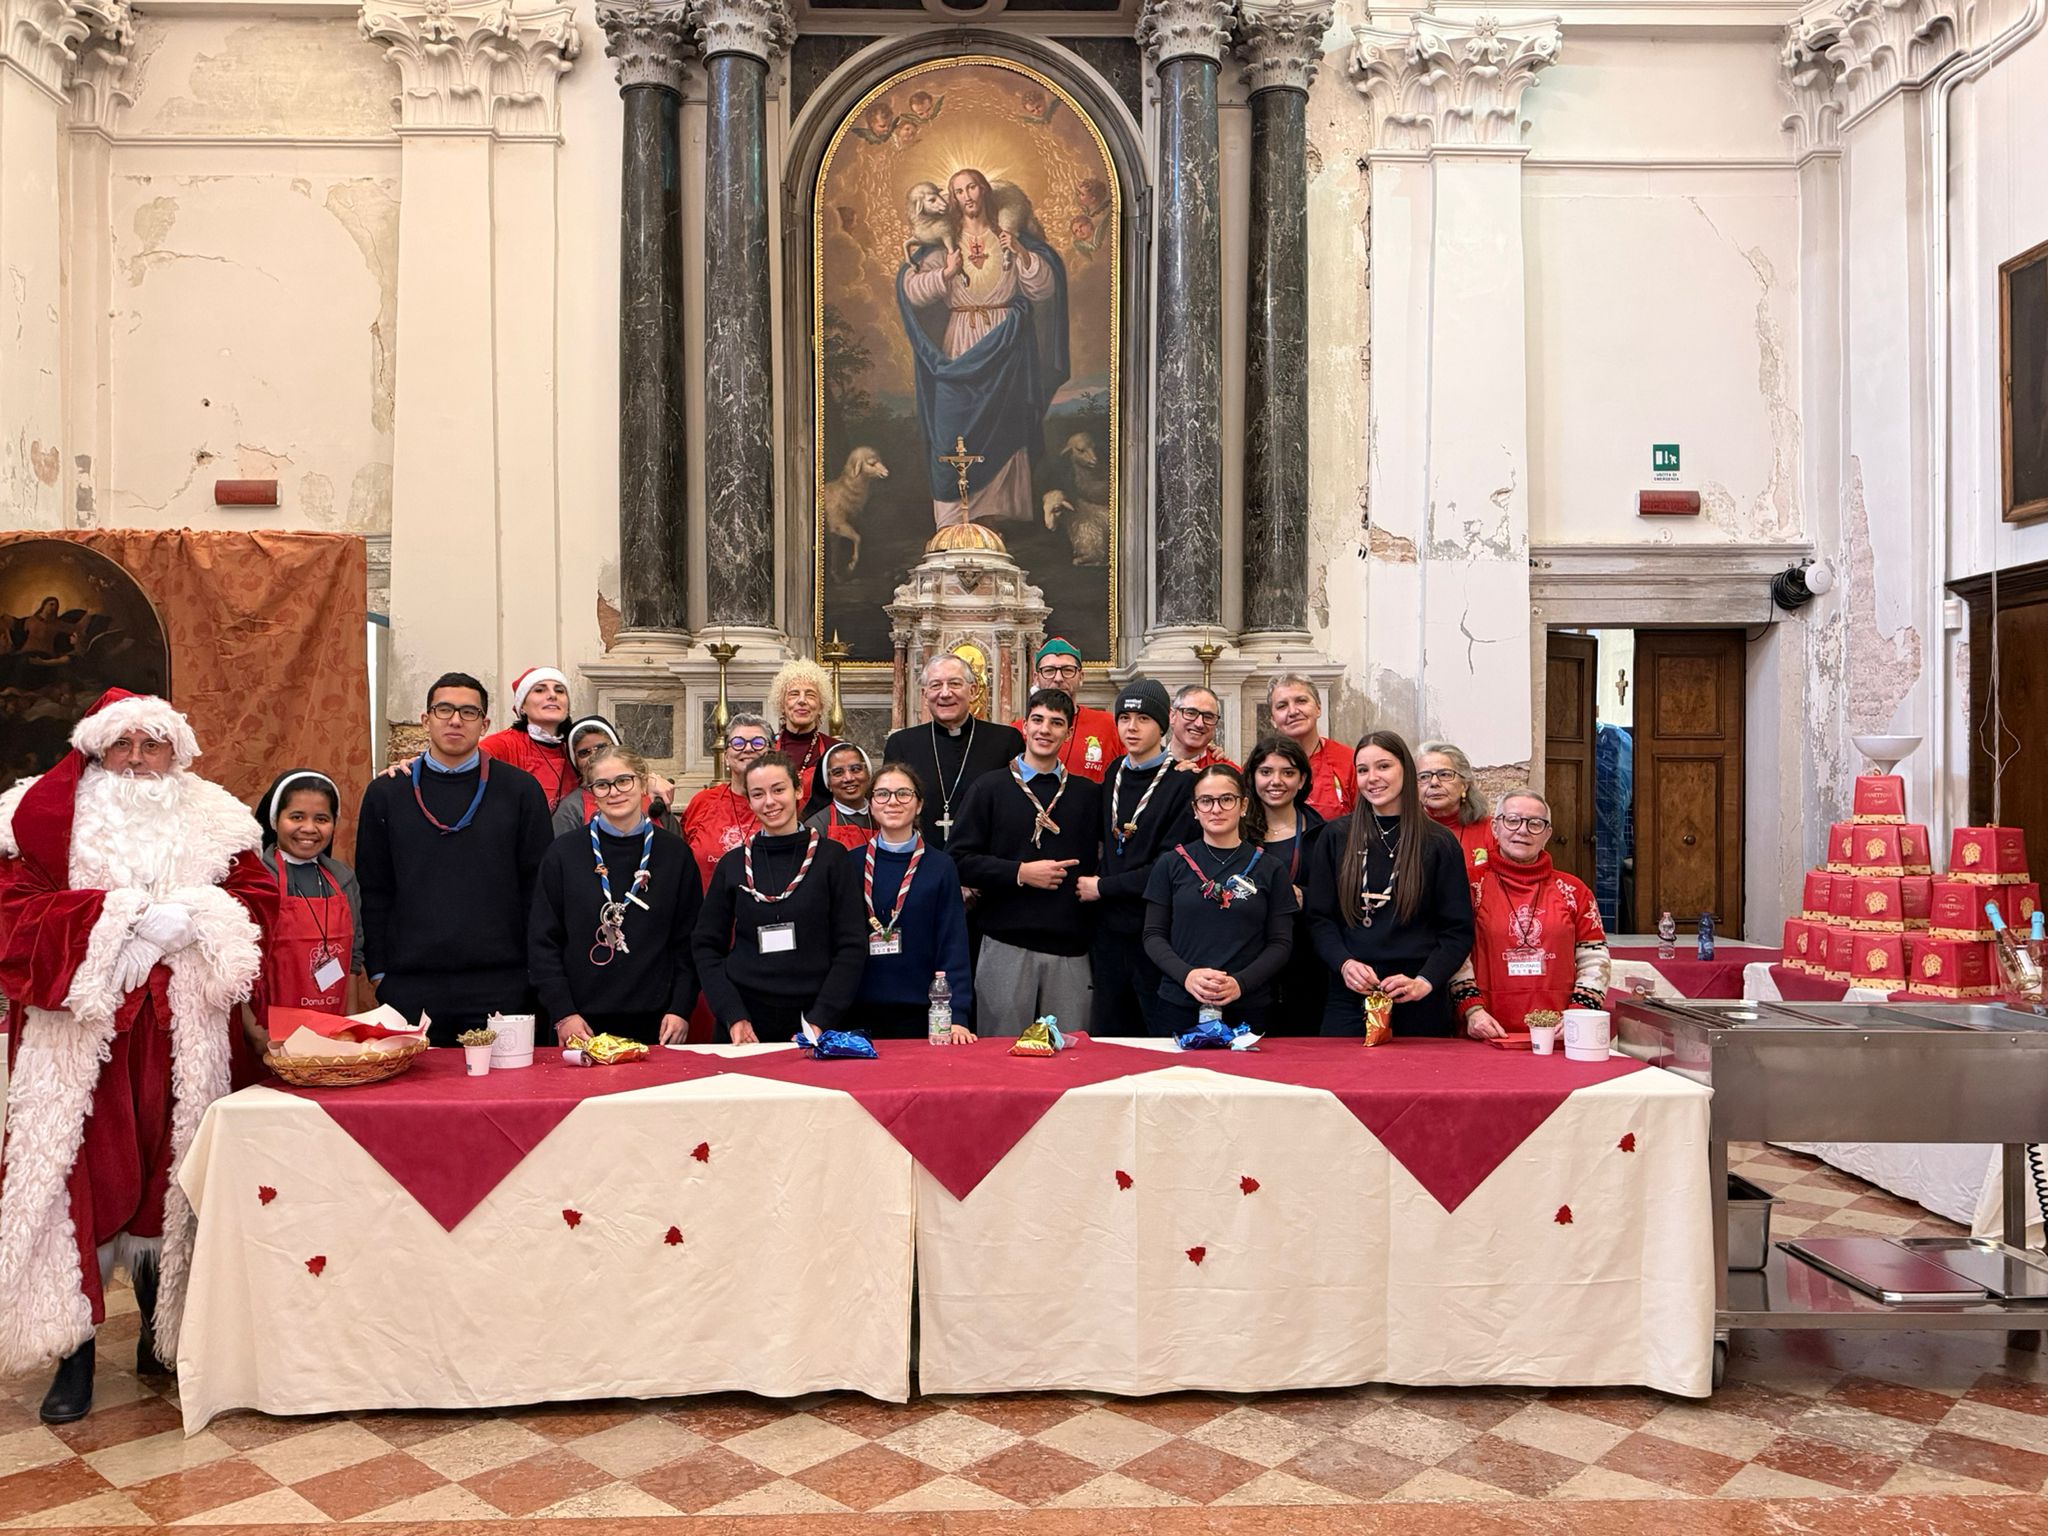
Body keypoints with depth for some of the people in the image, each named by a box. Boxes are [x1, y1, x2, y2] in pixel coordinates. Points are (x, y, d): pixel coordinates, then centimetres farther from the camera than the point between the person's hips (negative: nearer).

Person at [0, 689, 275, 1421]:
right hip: (79, 1030, -1)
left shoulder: (213, 819, 9)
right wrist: (125, 918, -15)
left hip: (180, 1036, 2)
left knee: (166, 1172, 8)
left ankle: (163, 1327, 24)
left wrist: (195, 919, -14)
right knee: (80, 1178, -1)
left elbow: (256, 899, 5)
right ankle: (75, 1351, 10)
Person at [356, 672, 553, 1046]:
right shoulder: (386, 792, 9)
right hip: (409, 985, 1)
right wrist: (377, 970, 4)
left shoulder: (519, 789, 5)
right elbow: (373, 889, 10)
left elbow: (538, 885, 5)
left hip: (501, 986, -1)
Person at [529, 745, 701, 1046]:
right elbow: (542, 940, 1)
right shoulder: (564, 852, 1)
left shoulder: (675, 852, 4)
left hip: (654, 1021, 1)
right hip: (582, 1023, 0)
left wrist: (681, 1009, -2)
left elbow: (689, 940, 6)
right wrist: (562, 1012, -6)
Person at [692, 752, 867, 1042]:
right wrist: (733, 1016, -7)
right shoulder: (732, 865, 5)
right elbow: (706, 946, 6)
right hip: (745, 1022, 2)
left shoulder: (832, 858, -2)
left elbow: (852, 946, -4)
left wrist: (820, 1020, -12)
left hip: (815, 1019, -2)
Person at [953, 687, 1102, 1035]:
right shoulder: (989, 788, 5)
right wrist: (1020, 873, -10)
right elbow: (963, 860, -2)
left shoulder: (1088, 794, 13)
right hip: (1006, 947, -2)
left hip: (1071, 951, 2)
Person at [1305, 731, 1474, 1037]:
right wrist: (1344, 963, -13)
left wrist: (1425, 982, -14)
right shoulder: (1334, 839, 6)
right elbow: (1319, 918, 5)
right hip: (1349, 999, 1)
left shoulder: (1439, 844, 2)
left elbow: (1459, 930, 0)